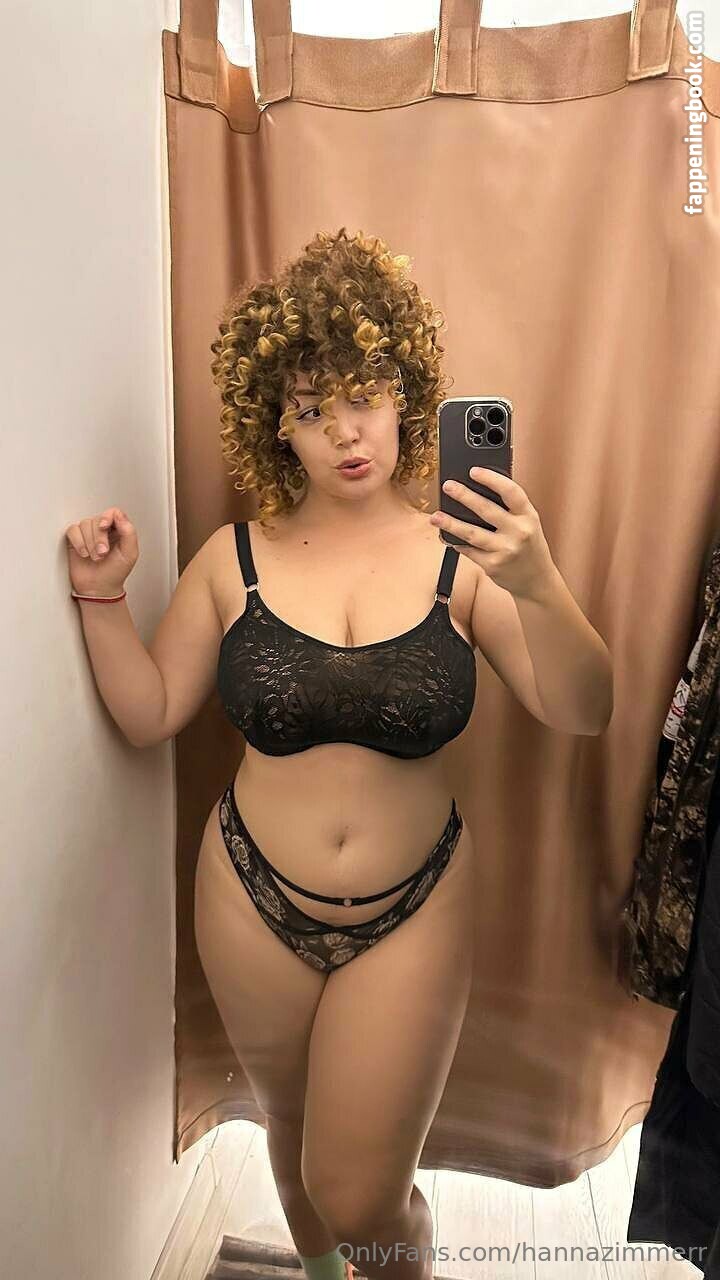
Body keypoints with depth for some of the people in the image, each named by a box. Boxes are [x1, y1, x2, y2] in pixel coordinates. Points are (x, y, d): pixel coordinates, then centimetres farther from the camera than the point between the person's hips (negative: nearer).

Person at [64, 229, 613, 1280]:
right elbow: (151, 714, 0)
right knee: (291, 1133, 27)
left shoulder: (459, 558, -11)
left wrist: (541, 585, -32)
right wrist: (103, 601, -11)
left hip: (413, 912, -2)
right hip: (255, 898, 3)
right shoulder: (236, 558, -6)